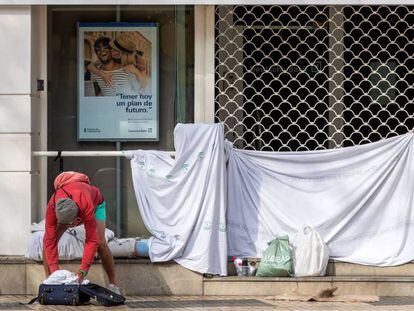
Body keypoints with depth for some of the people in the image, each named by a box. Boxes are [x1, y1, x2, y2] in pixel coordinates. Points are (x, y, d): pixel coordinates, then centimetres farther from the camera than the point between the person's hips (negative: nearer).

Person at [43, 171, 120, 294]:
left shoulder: (87, 206, -48)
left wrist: (83, 270, -44)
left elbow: (92, 240, -42)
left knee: (100, 243, -19)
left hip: (95, 202, -2)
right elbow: (50, 240, -34)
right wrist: (54, 270, -38)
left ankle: (113, 284, -8)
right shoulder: (52, 207, -41)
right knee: (48, 240, -16)